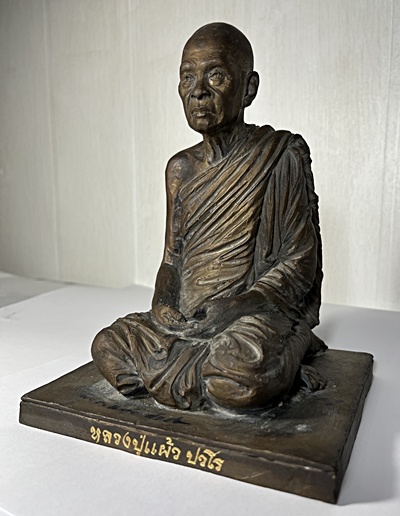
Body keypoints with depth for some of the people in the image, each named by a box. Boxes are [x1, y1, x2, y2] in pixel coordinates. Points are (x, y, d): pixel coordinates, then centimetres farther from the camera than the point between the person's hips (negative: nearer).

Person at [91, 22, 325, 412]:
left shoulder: (282, 156, -6)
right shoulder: (181, 169, 10)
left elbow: (300, 262, -7)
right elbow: (172, 259, 13)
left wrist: (239, 304, -21)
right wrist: (161, 311, -6)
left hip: (256, 311, -5)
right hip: (184, 318, 6)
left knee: (243, 374, -35)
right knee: (107, 347, -12)